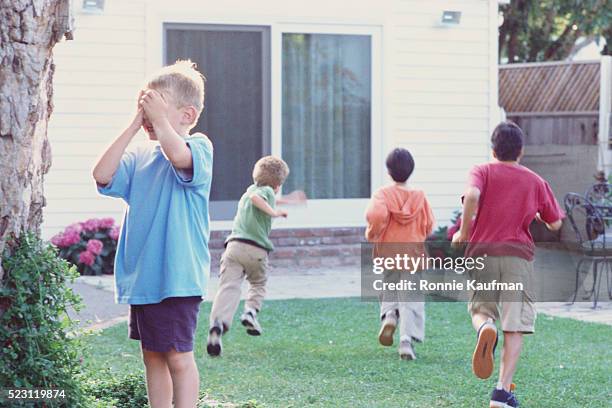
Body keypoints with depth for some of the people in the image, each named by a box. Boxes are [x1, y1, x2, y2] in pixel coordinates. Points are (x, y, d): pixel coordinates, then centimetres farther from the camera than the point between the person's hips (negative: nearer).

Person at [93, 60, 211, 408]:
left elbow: (179, 156, -30)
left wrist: (158, 118, -18)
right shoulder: (140, 156, 13)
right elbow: (103, 175, -4)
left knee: (178, 356, -5)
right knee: (152, 354, 14)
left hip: (177, 276, -7)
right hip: (141, 275, 7)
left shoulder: (199, 147, -6)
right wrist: (134, 125, -4)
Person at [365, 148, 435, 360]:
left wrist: (372, 233, -6)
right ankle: (407, 341, -9)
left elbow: (377, 215, -24)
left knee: (388, 290, 22)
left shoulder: (383, 194, -6)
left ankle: (389, 315, -6)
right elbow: (428, 225, 1)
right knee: (411, 299, 3)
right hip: (413, 253, 0)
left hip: (387, 252, 0)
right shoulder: (419, 196, -1)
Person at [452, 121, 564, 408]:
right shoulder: (536, 182, 12)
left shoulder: (482, 172, 6)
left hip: (482, 252, 0)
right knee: (515, 327, -1)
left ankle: (485, 330, -19)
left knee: (480, 309, 18)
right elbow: (555, 224, 16)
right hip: (518, 255, 0)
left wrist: (464, 231, -6)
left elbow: (472, 195, -17)